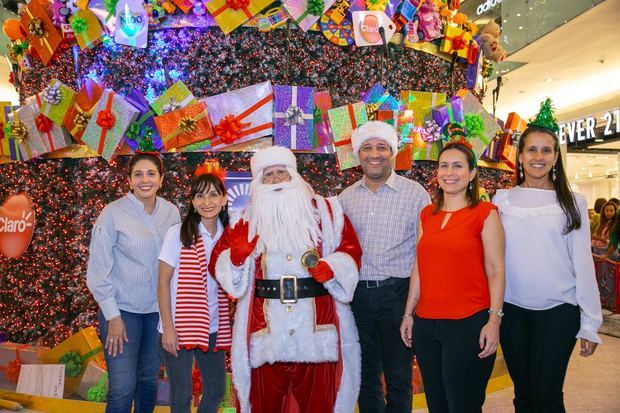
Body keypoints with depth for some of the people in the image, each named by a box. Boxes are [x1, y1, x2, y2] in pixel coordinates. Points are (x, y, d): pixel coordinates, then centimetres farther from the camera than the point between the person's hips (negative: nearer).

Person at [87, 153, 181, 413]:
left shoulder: (171, 212, 0)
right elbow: (98, 271, -9)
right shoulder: (113, 213, -11)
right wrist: (113, 317, -10)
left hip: (159, 309, 4)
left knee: (149, 379, 17)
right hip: (122, 311, -4)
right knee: (123, 389, -2)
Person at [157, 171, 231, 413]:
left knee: (216, 390, 15)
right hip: (180, 328, -4)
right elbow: (163, 283, -8)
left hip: (213, 328, 4)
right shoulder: (178, 234, -9)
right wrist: (168, 328, -12)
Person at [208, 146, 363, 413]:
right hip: (266, 331, 1)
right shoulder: (247, 220, 9)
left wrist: (330, 268, -15)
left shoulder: (325, 211, 7)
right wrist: (236, 256, -14)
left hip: (317, 329, 0)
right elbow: (217, 263, 7)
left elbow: (350, 251, 4)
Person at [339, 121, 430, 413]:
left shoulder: (414, 193, -4)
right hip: (357, 293, 4)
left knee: (398, 376, 8)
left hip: (397, 293, -3)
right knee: (365, 375, 16)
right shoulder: (346, 197, 7)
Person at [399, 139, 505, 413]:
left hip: (468, 324, -5)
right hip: (425, 324, 5)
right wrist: (408, 313, 12)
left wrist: (494, 319, -14)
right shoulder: (427, 215, 11)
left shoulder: (485, 213, -4)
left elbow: (496, 271, -7)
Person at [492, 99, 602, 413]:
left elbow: (583, 264, 0)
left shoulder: (572, 203, 0)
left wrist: (590, 324, -1)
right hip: (511, 310, 2)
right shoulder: (503, 199, 3)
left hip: (558, 311, -2)